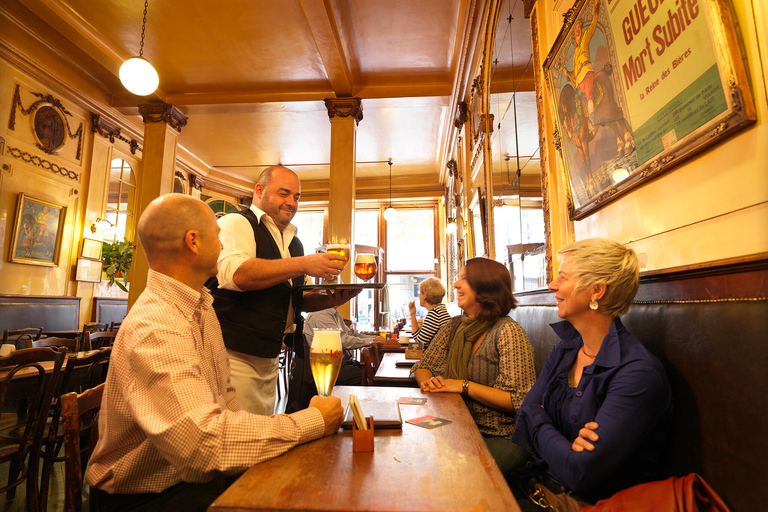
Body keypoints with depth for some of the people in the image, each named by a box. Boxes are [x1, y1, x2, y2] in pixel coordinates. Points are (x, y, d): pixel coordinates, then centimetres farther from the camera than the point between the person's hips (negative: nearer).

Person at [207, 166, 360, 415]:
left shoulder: (294, 241, 17)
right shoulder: (234, 223, -6)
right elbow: (235, 274, -25)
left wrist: (329, 300, 0)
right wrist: (304, 264, -24)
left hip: (270, 357, 7)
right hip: (235, 355, -7)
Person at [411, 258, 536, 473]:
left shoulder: (508, 331, -14)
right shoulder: (453, 327, 6)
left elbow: (520, 401, -17)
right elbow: (422, 367, 12)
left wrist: (464, 386, -21)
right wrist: (427, 381, -12)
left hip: (497, 437, -5)